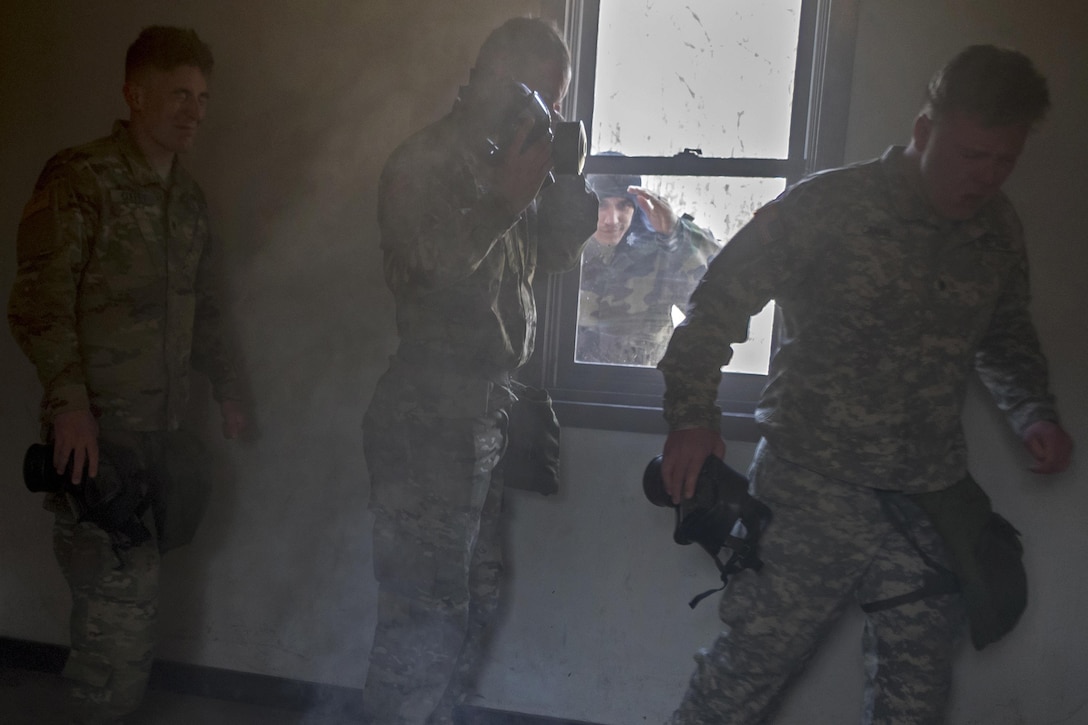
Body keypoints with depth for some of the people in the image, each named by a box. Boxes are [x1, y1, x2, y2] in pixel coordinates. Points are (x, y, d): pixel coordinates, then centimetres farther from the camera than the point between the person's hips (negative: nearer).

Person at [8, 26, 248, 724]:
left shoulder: (188, 196, 15)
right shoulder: (79, 181, -7)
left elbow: (204, 307, 21)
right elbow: (40, 303, -13)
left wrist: (229, 390, 17)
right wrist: (69, 402, -22)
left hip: (163, 429, 6)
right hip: (99, 430, -6)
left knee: (119, 598, 11)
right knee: (124, 603, -4)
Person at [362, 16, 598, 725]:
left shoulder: (506, 161, 13)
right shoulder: (424, 161, -9)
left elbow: (558, 253, 14)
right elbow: (430, 268, -22)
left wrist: (564, 178, 1)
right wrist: (507, 201, -21)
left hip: (487, 407, 8)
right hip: (431, 410, -8)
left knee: (476, 595, 16)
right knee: (427, 604, -3)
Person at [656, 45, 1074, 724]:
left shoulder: (1000, 230, 6)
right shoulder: (826, 206, -11)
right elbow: (720, 301, -7)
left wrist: (1035, 412, 5)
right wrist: (692, 415, -15)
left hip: (931, 501, 6)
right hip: (812, 489, -5)